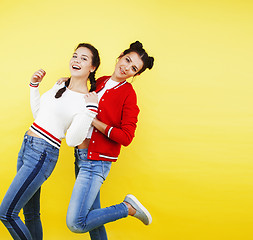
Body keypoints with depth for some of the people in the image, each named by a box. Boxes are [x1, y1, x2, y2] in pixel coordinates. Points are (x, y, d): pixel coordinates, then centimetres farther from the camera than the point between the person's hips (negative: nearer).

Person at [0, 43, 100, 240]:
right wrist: (34, 85, 16)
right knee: (31, 213, 16)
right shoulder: (60, 86, 11)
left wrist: (90, 109, -27)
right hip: (26, 148, 8)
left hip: (43, 155, -8)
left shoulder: (87, 100, -12)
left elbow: (72, 140, -20)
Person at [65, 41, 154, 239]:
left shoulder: (128, 94, -11)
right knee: (91, 215, 15)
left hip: (97, 161, -7)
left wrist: (94, 121, -17)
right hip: (81, 156, 7)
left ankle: (129, 207, 4)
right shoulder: (100, 82, 8)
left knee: (75, 223, -10)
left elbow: (126, 137, -16)